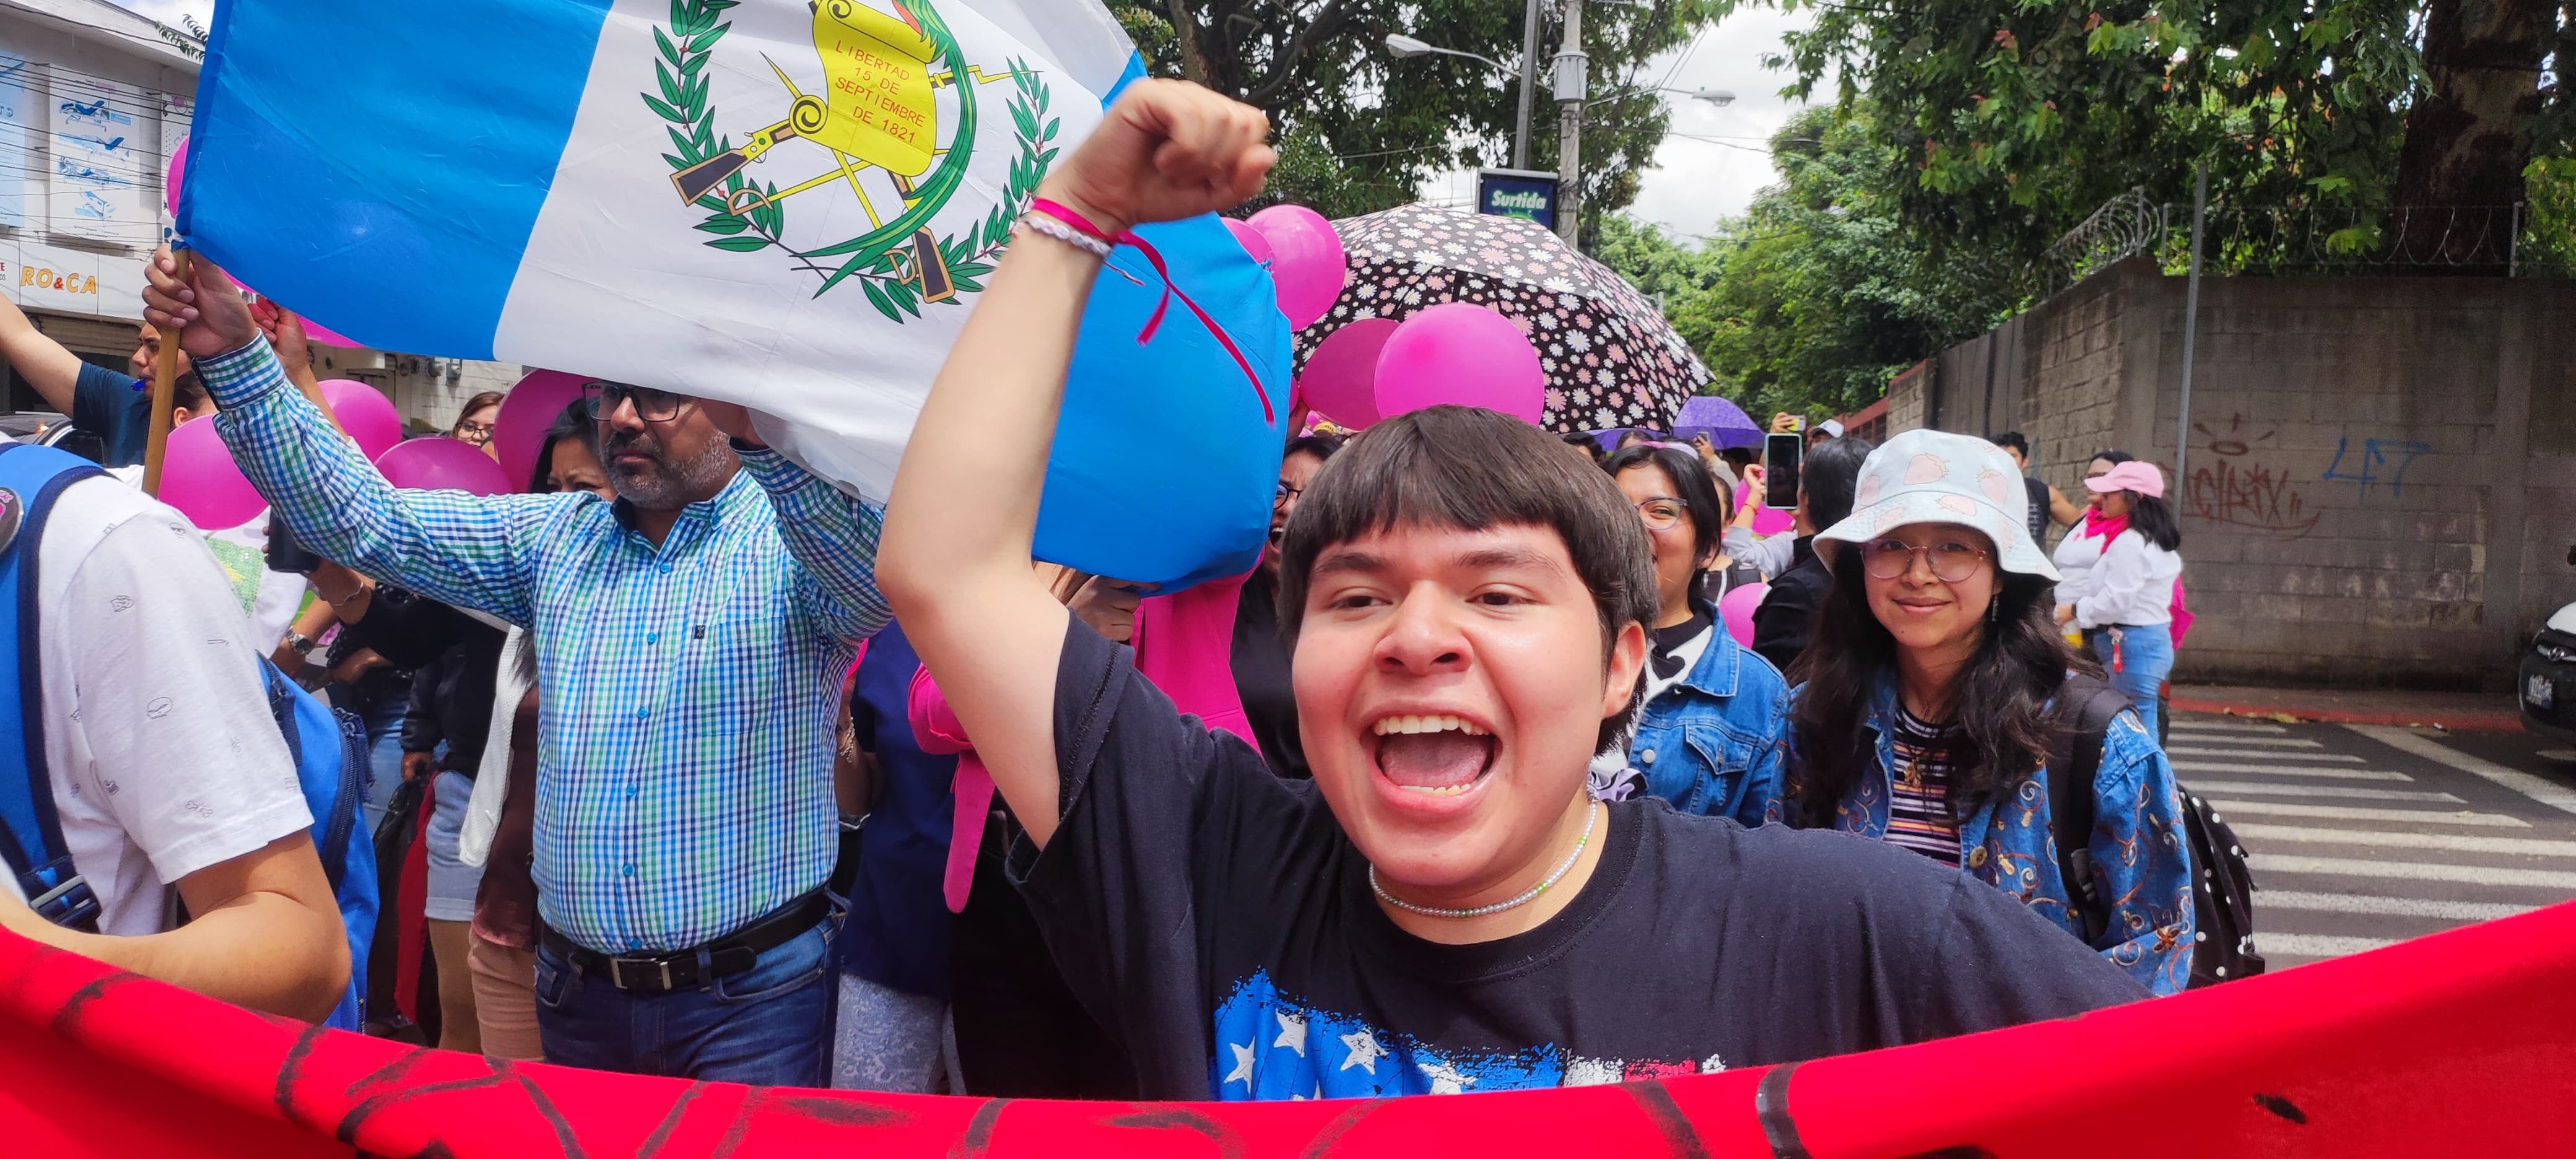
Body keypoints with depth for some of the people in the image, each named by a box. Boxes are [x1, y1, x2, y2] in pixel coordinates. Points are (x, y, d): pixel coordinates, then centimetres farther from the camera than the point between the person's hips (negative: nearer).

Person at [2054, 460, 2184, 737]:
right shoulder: (2154, 538, 16)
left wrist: (2074, 610, -5)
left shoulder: (2131, 543, -17)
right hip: (2152, 639, 11)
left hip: (2130, 645, -11)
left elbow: (2115, 602, -20)